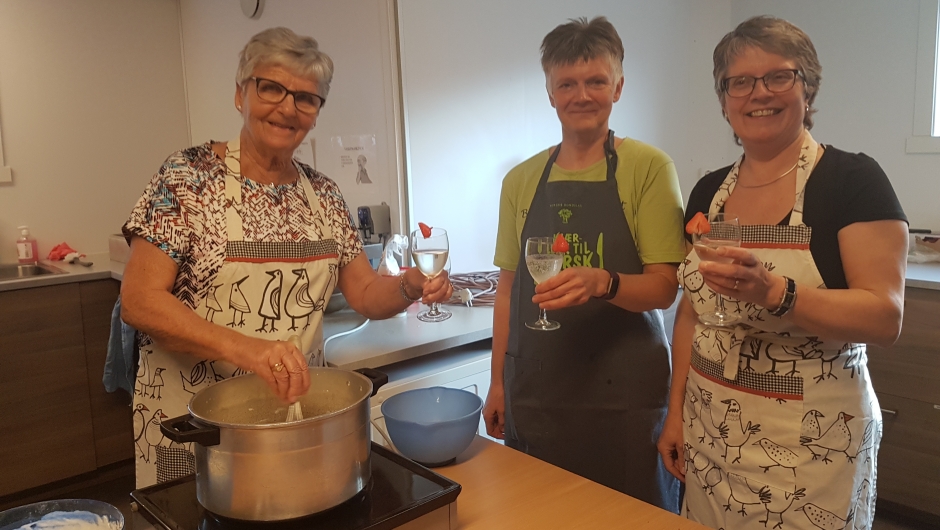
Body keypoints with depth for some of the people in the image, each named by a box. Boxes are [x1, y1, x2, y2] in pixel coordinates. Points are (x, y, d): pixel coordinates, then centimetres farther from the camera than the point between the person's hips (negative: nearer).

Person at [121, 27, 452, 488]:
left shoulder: (324, 195, 3)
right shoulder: (189, 176, -11)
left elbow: (366, 294, 5)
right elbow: (139, 301, -17)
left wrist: (410, 288, -17)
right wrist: (244, 348, -31)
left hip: (299, 407, 4)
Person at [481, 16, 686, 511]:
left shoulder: (648, 167, -5)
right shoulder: (520, 180, 7)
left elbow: (663, 288, -8)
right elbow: (508, 288, 12)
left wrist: (602, 282, -28)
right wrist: (498, 382, 10)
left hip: (622, 396, -3)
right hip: (534, 393, 4)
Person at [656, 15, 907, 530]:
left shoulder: (853, 179, -9)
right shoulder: (708, 192, 6)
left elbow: (886, 316, -16)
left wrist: (774, 293, -31)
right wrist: (676, 412, 9)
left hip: (812, 442, -4)